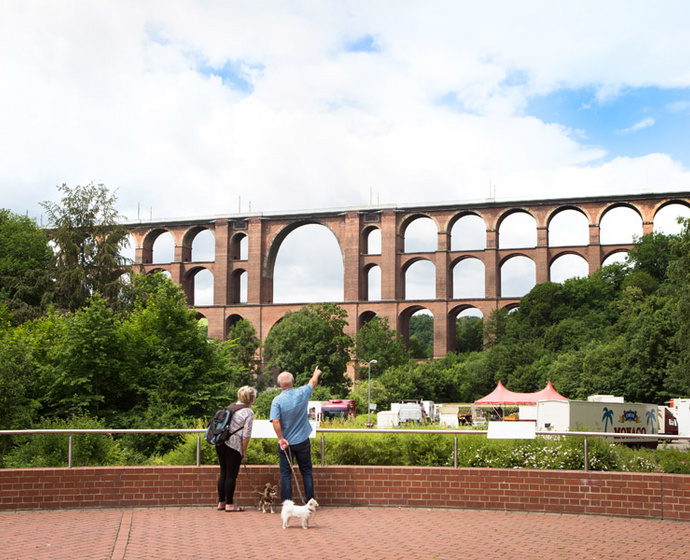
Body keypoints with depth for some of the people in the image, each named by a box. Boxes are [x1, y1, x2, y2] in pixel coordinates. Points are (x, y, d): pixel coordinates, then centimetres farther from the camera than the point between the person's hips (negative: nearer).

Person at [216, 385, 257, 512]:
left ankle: (221, 502, 20)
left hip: (220, 444, 7)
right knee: (231, 475, 1)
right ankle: (229, 505, 8)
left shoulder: (230, 407, 14)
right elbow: (246, 435, -12)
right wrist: (244, 451, -2)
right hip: (233, 447, -7)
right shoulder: (248, 412, -8)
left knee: (223, 473, 14)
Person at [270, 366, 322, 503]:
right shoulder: (302, 393, -6)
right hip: (303, 440, 2)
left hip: (286, 443, -2)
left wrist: (281, 439, -15)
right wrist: (316, 373, 35)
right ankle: (310, 502, 15)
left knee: (285, 474, 5)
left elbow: (275, 421, -23)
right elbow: (313, 382, 16)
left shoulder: (277, 400, -14)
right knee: (306, 472, 12)